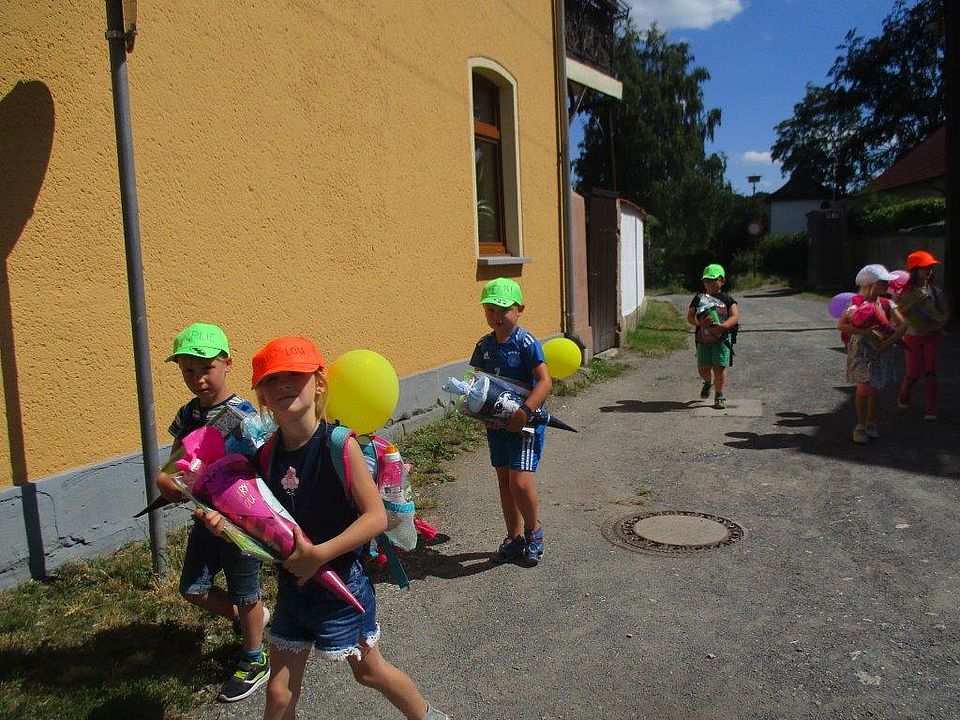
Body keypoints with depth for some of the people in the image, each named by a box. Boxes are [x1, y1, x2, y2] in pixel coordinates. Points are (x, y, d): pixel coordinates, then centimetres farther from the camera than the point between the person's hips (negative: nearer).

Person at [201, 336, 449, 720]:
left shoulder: (339, 443, -22)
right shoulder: (269, 453, -6)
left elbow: (376, 516, -24)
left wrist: (320, 553, -29)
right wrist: (227, 524, -15)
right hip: (292, 584, 5)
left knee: (369, 671, 18)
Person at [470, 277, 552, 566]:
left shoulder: (527, 344, -13)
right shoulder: (484, 345, 5)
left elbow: (545, 382, -20)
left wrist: (524, 412, -29)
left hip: (525, 423, -6)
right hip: (496, 423, 6)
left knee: (520, 482, -14)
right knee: (504, 482, 13)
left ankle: (534, 530, 14)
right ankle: (514, 538, 28)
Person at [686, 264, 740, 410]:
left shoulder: (727, 298, 4)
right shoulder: (699, 298, 9)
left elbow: (735, 316, -3)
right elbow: (689, 317, 8)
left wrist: (722, 326, -21)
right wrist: (700, 323, -13)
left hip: (722, 339, -2)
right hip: (703, 339, 2)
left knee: (719, 368, -5)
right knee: (703, 369, 5)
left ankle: (719, 397, 9)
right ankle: (708, 382, 39)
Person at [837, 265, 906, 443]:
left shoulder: (886, 304, 5)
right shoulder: (857, 303, -11)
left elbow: (902, 325, 4)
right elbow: (841, 325, -20)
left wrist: (889, 341, -11)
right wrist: (865, 332, -27)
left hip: (881, 352, 5)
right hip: (861, 350, -5)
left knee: (875, 389, 9)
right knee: (864, 387, -10)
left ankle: (871, 424, 25)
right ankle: (860, 426, 5)